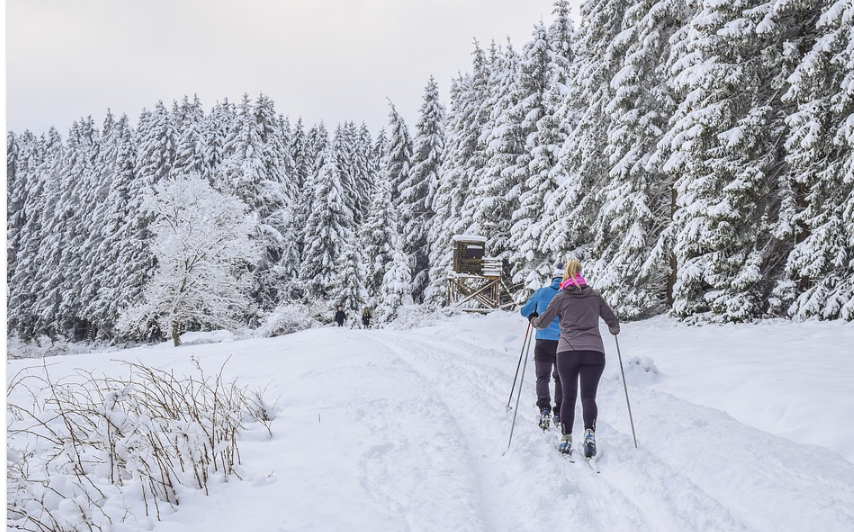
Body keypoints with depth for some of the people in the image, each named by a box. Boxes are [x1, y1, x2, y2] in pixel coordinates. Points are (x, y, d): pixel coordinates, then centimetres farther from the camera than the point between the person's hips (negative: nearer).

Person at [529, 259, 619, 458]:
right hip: (594, 352, 1)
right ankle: (589, 433, -23)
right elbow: (612, 321, 20)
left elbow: (542, 323, 12)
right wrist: (614, 330, 43)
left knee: (568, 396, 12)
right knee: (588, 396, 0)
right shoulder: (595, 295, 12)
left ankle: (566, 439, 12)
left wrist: (532, 319, 34)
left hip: (567, 352, 0)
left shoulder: (561, 297, 7)